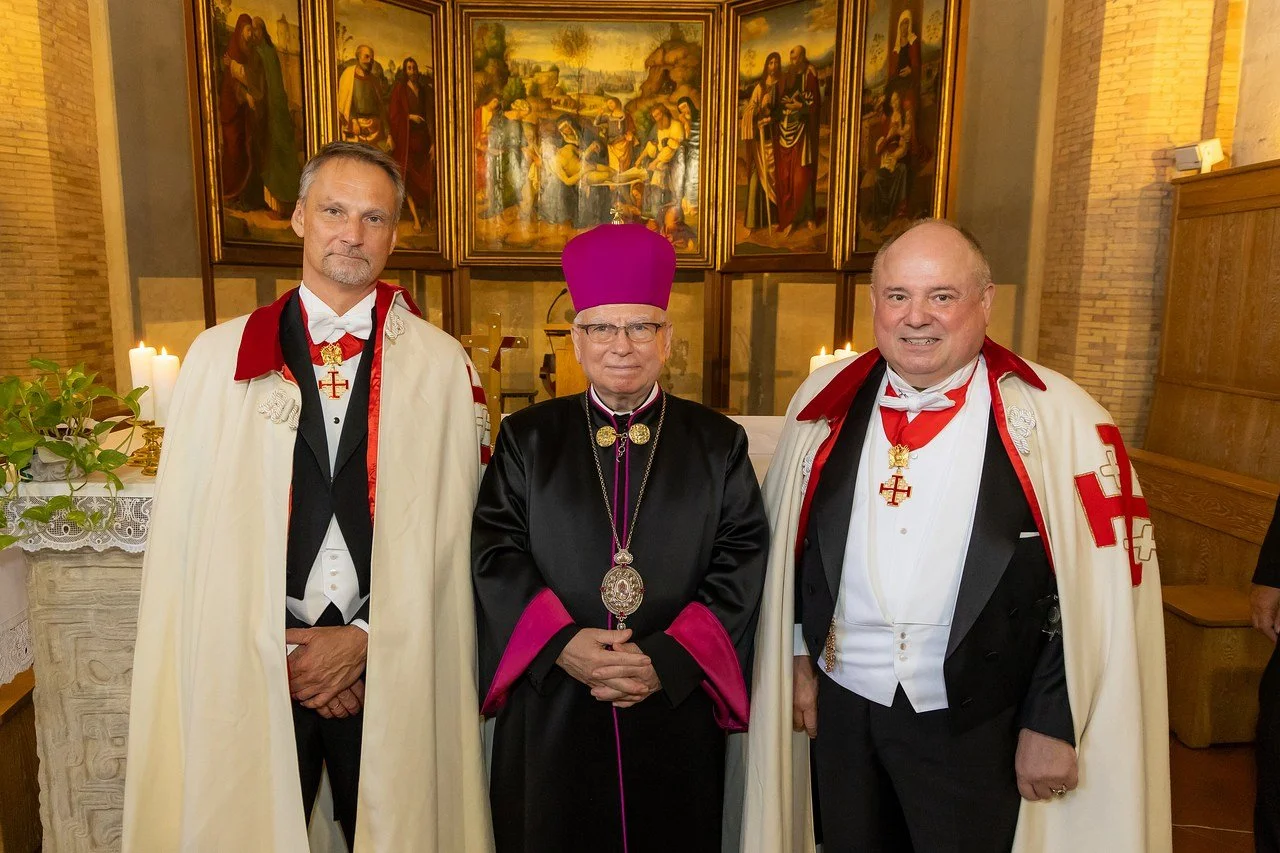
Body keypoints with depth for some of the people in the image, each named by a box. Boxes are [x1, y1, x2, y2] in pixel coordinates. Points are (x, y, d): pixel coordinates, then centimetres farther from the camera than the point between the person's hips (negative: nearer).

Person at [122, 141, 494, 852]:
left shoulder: (441, 365, -1)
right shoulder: (219, 356, 1)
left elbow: (452, 529, -2)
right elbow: (190, 529, 0)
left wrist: (365, 638, -6)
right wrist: (284, 648, -5)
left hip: (391, 664, 0)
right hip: (247, 660, 1)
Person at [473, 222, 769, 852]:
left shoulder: (718, 443, 3)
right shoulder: (528, 438, 4)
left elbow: (743, 564, -4)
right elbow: (494, 552, -2)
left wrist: (668, 660, -14)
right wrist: (559, 643, -15)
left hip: (676, 715, 0)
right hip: (551, 713, 1)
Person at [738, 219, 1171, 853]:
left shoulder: (1057, 420, -13)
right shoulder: (826, 402, -2)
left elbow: (1100, 587, -10)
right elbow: (788, 541, 6)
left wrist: (1052, 724, -8)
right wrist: (798, 654, 7)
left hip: (976, 728, -3)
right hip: (840, 707, 4)